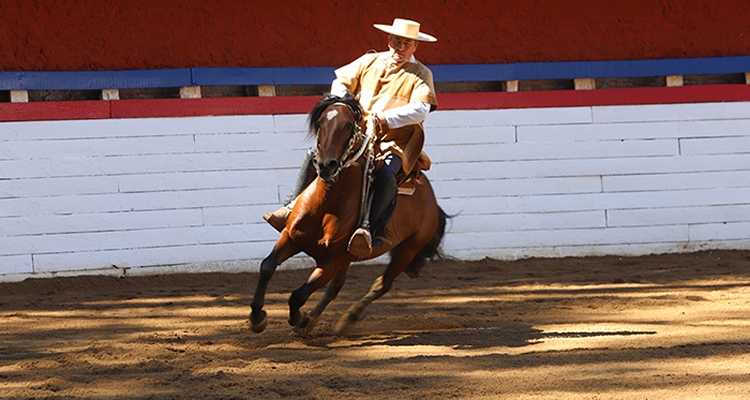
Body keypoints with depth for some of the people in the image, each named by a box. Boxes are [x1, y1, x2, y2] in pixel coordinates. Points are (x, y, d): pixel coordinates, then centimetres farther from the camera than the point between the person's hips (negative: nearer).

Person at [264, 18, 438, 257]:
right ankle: (294, 208, -6)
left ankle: (369, 229, -48)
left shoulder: (421, 75, 4)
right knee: (316, 155, -13)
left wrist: (386, 118, -24)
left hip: (393, 142, -4)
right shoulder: (370, 62, 16)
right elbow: (341, 83, 17)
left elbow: (421, 110, -11)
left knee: (386, 176, -36)